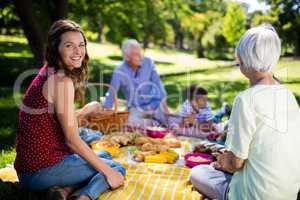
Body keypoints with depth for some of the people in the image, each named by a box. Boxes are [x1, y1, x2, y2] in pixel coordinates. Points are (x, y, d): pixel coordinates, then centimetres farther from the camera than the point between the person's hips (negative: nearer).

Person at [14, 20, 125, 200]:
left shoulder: (48, 73, 8)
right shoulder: (63, 81, -19)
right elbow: (72, 140, -19)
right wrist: (108, 172, -11)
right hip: (42, 170, -8)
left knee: (104, 156, 25)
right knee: (118, 169, 6)